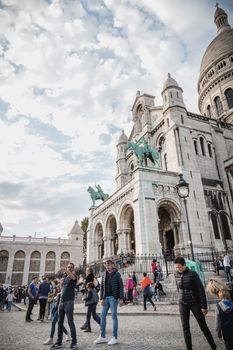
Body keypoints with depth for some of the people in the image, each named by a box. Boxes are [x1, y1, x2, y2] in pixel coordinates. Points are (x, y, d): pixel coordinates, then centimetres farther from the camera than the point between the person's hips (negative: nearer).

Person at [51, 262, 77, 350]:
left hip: (69, 301, -7)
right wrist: (61, 282, 2)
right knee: (60, 322, 11)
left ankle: (74, 342, -1)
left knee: (70, 322, -7)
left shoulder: (74, 276, -6)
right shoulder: (64, 276, 13)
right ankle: (59, 342, 20)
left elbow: (72, 277, -32)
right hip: (61, 301, 7)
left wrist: (66, 271, -51)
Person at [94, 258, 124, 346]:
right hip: (106, 297, 6)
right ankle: (103, 337, 20)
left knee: (114, 316, 0)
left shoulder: (117, 274, -4)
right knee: (103, 316, 8)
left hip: (113, 297, -5)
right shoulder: (104, 275, 10)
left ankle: (115, 338, 10)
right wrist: (101, 298, 1)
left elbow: (121, 287, -7)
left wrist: (121, 298, -13)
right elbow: (102, 287, 10)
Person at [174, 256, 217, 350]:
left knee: (203, 326, 9)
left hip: (195, 303, -4)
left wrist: (204, 306, -13)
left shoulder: (192, 274, -17)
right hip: (182, 304, 4)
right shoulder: (176, 275, -3)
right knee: (185, 327, 4)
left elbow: (201, 290, -14)